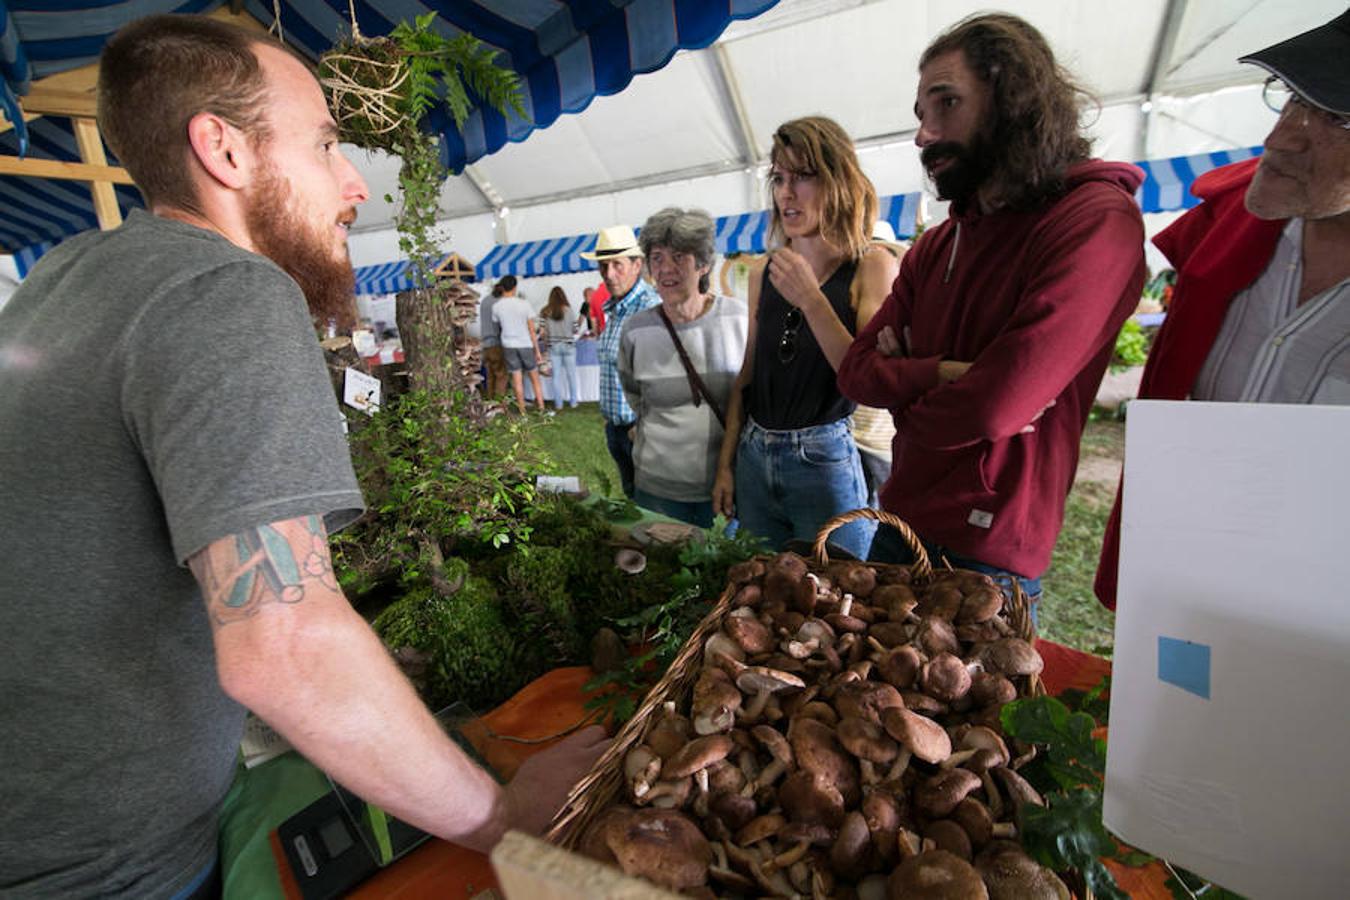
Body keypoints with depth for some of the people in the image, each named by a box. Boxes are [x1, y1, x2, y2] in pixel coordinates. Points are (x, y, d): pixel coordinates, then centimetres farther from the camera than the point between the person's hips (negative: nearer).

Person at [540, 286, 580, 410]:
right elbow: (575, 330, -3)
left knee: (556, 375, 9)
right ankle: (573, 401, 17)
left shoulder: (544, 312, -5)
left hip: (553, 347, 1)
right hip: (568, 345, -1)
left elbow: (543, 332, -5)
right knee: (571, 374, 10)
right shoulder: (569, 310, -8)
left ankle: (558, 403, 14)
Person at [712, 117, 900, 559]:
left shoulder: (872, 266, -6)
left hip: (825, 461, -4)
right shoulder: (763, 273, 6)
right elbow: (748, 376, 10)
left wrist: (810, 300, -21)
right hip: (755, 458, 4)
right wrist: (725, 464, 9)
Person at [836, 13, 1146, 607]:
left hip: (988, 558, -7)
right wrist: (947, 373, -16)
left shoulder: (1097, 220, -15)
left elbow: (997, 405, -25)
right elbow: (857, 371, 1)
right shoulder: (933, 246, 8)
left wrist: (907, 406, -6)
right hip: (897, 527, 7)